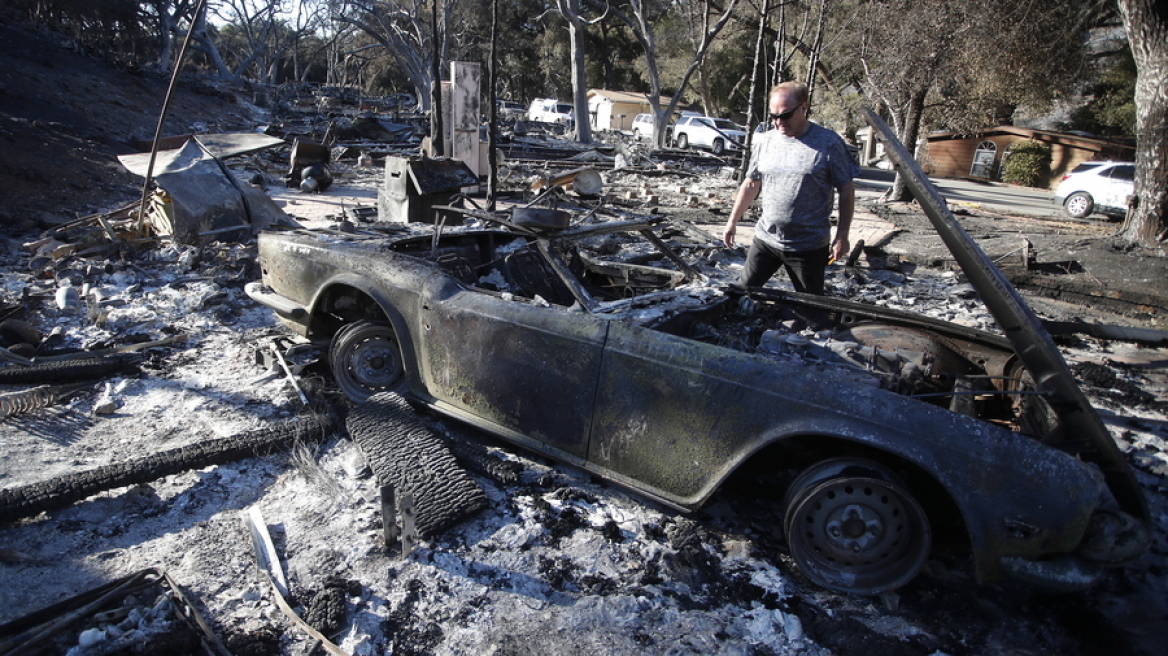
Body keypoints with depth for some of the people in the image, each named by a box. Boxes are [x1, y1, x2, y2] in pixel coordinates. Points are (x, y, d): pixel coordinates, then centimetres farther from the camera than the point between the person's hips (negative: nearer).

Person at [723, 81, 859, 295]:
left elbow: (846, 191, -4)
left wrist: (842, 235, -6)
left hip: (809, 246, -3)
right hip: (765, 238, 4)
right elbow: (751, 184, 14)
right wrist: (733, 221, 13)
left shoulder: (829, 143, -8)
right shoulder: (765, 141, 4)